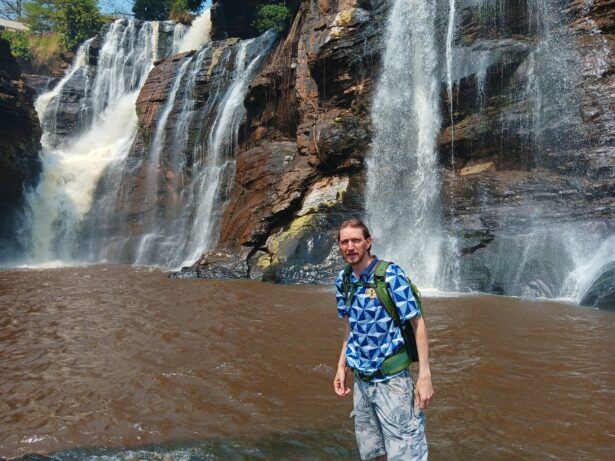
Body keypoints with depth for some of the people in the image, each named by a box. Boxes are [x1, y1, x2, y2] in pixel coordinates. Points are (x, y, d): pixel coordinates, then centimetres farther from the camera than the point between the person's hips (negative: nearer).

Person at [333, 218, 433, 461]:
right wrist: (341, 366, 12)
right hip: (361, 380, 6)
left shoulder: (390, 274, -16)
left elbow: (418, 323, -14)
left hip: (392, 380, -6)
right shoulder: (343, 280, 2)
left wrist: (425, 375, -17)